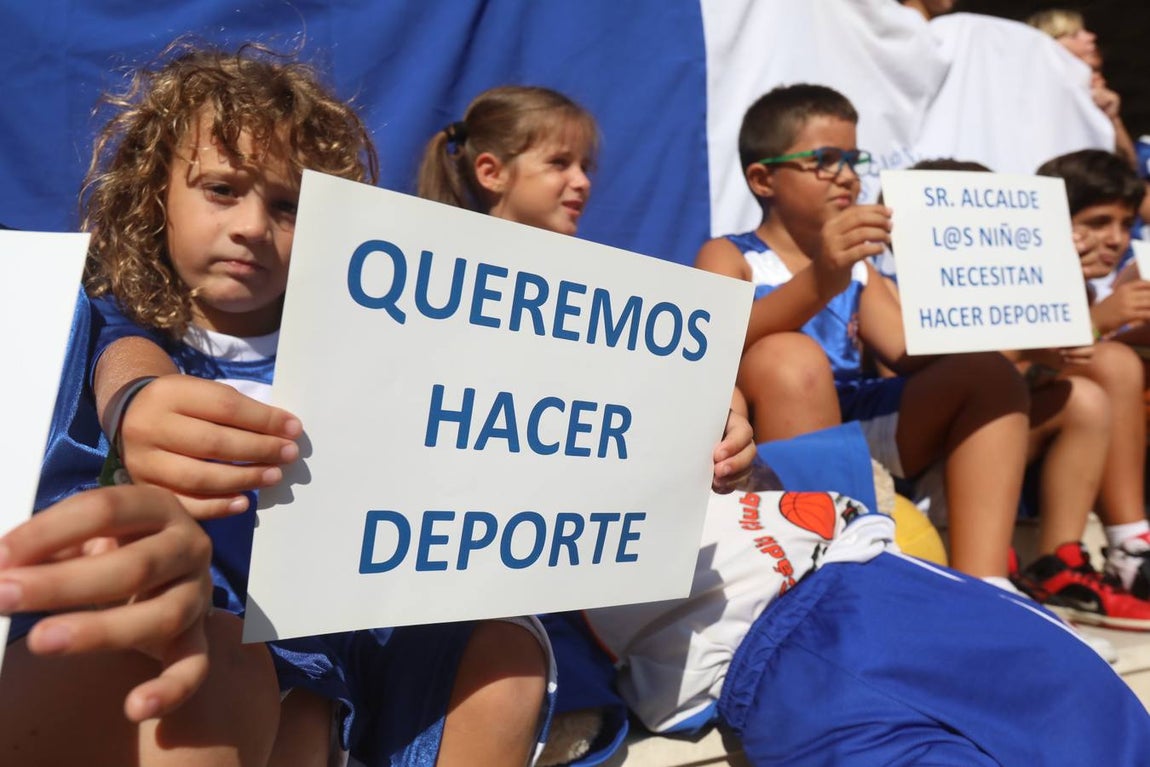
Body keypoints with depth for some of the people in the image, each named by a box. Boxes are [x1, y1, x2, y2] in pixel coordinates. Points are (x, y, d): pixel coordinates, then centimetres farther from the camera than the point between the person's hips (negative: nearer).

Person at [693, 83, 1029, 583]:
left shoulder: (855, 268, 22)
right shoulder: (727, 257, 2)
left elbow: (914, 355, 11)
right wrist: (819, 282, -37)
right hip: (765, 448, -6)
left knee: (989, 374, -7)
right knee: (787, 357, -33)